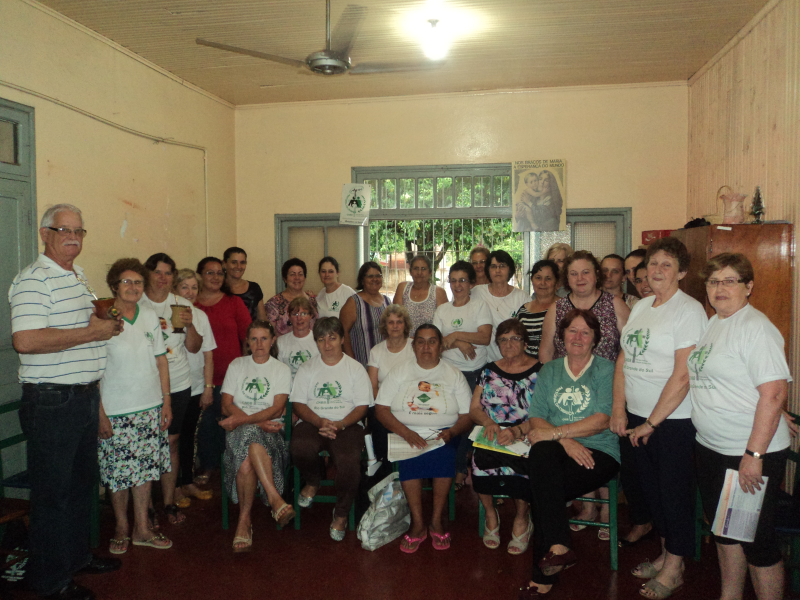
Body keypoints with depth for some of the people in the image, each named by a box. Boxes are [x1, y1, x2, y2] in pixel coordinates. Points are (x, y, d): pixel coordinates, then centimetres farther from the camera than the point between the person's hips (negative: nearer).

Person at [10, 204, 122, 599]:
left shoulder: (80, 277, 14)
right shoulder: (33, 280, -15)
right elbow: (25, 340, -28)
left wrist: (107, 323, 8)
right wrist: (91, 332, -22)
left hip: (86, 397, 9)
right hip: (51, 402, -9)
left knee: (82, 482, 20)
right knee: (53, 492, 4)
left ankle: (77, 555, 38)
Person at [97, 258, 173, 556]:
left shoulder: (150, 316, 5)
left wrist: (166, 402, 7)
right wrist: (99, 413, -12)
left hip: (150, 408, 4)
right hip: (115, 411, -4)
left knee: (145, 468, 11)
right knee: (119, 473, 7)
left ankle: (142, 529, 24)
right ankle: (121, 528, 27)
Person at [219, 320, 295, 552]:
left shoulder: (282, 370, 11)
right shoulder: (236, 365, 16)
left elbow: (277, 410, -2)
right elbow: (227, 405, 5)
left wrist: (242, 420, -17)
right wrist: (258, 422, -11)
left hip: (270, 431, -1)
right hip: (237, 430, 1)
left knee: (247, 460, -36)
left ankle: (244, 520, -31)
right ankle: (275, 499, -34)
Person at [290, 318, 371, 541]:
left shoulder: (356, 369, 9)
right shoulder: (307, 369, 14)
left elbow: (362, 406, 2)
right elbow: (298, 403, 6)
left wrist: (339, 424, -16)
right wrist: (319, 422, -13)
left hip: (347, 424, -1)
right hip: (312, 422, 2)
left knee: (349, 460, -32)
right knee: (300, 448, -33)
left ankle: (341, 514, -6)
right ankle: (312, 482, 3)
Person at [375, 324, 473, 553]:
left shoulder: (454, 375, 12)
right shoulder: (399, 372, 12)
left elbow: (467, 416, 6)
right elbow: (381, 408, 1)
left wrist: (451, 432, -16)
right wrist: (406, 432, -15)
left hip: (442, 435, 0)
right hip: (405, 433, 0)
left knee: (445, 455, -32)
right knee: (409, 458, -32)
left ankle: (436, 520, -16)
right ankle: (417, 523, -20)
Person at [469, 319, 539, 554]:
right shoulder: (489, 371, 14)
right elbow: (474, 408, 9)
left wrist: (516, 431, -26)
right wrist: (489, 422, -13)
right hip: (491, 436, 3)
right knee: (478, 456, -29)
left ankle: (522, 517, -5)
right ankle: (490, 513, -1)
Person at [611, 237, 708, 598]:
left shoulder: (689, 310, -13)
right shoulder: (640, 307, 9)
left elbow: (682, 376, -18)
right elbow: (623, 359, 9)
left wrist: (651, 423, -15)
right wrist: (619, 409, 0)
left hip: (673, 420, -7)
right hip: (637, 417, 7)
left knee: (674, 491, 7)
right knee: (650, 487, 18)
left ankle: (674, 569, 25)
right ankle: (665, 554, 36)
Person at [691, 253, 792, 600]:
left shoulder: (756, 327, -16)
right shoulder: (711, 325, 10)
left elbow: (774, 393, -22)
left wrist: (754, 455, -24)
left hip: (751, 455, -8)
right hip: (710, 448, 8)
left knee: (756, 539, 4)